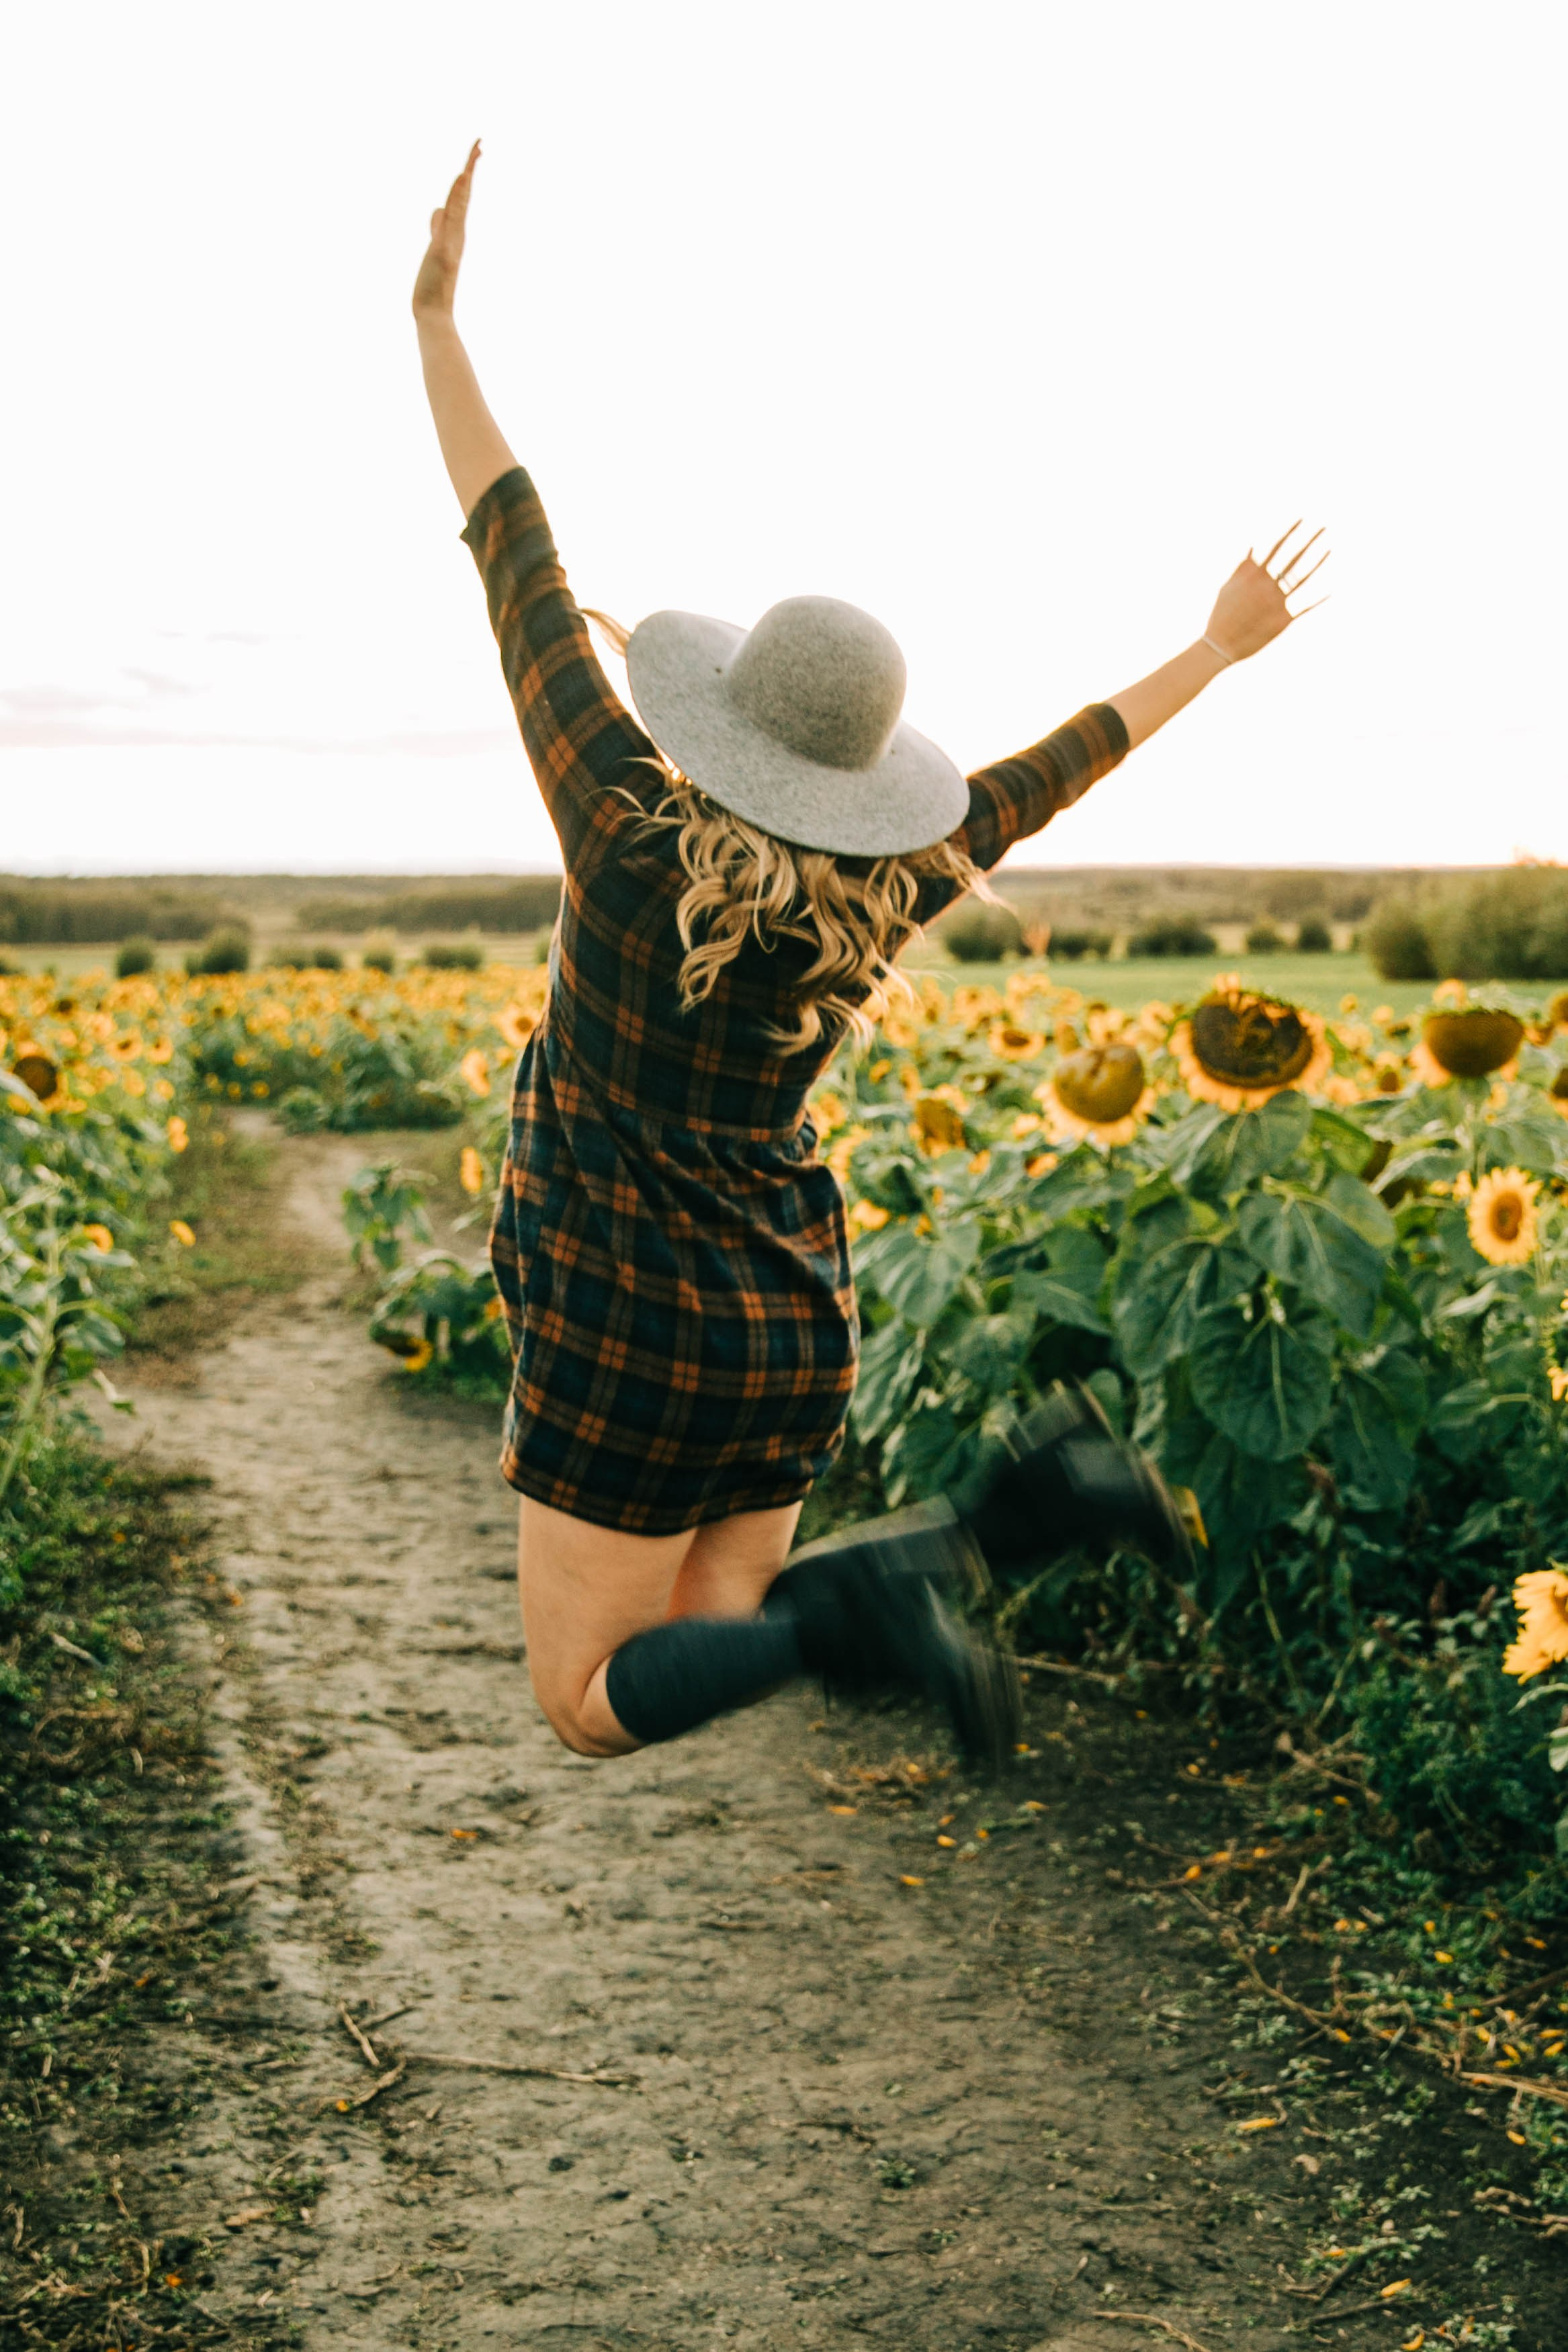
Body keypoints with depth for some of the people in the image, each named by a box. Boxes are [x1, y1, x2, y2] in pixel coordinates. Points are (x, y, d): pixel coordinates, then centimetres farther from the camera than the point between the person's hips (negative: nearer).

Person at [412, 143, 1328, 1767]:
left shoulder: (635, 833, -17)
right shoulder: (880, 891, -4)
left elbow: (519, 572, -12)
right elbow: (1049, 773, 11)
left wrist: (436, 319, -4)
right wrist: (1214, 652, 26)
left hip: (626, 1339, -5)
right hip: (786, 1337, 6)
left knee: (596, 1710, 5)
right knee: (701, 1657, 16)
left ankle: (858, 1602, -21)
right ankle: (1021, 1508, -5)